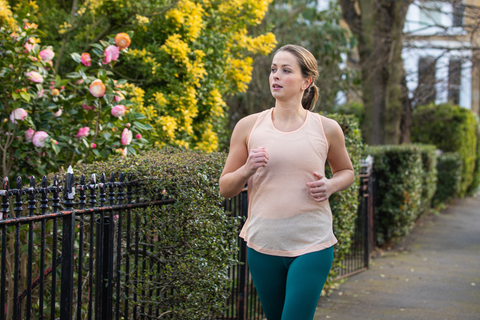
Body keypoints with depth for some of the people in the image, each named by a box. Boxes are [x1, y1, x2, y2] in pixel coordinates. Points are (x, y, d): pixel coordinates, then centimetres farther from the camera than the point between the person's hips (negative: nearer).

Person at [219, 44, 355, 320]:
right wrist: (246, 171, -15)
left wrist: (331, 186, -5)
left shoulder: (327, 129, 0)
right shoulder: (249, 126, 1)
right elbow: (225, 188, 7)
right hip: (263, 243, 2)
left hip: (312, 245, -2)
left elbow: (347, 171, 18)